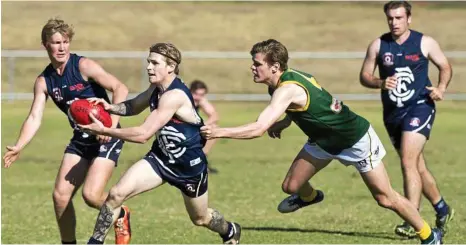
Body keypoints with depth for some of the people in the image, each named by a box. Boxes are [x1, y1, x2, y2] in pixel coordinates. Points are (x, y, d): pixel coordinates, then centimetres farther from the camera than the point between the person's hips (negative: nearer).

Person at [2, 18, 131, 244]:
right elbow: (34, 117, -4)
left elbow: (120, 89, -18)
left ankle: (121, 216, 14)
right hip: (80, 140, 6)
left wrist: (112, 125, -28)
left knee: (91, 195, -18)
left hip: (106, 138, -6)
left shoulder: (83, 66, -13)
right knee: (60, 195, -1)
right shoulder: (43, 81, 3)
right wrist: (18, 147, -20)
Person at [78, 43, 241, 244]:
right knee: (116, 194, -16)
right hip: (161, 158, 6)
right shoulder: (157, 88, -6)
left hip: (190, 167, -6)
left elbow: (143, 134, -34)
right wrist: (111, 107, -9)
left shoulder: (174, 96, -32)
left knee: (200, 218, 19)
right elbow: (134, 107, 12)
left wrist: (104, 131, -33)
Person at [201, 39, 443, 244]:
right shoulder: (289, 77, -7)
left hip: (356, 139, -8)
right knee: (291, 186, 4)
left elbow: (258, 129, -41)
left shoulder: (286, 90, -34)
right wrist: (286, 121, 1)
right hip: (324, 140, 9)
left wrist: (219, 132, -36)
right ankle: (309, 196, 41)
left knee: (385, 198, -3)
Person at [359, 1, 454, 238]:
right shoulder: (378, 45, 3)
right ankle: (442, 210, 32)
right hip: (392, 112, 4)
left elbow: (445, 66, 8)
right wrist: (380, 83, -15)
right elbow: (364, 76, 5)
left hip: (420, 107, -4)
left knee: (408, 162, -19)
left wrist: (441, 87, -10)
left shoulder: (425, 43, -3)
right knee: (417, 166, 13)